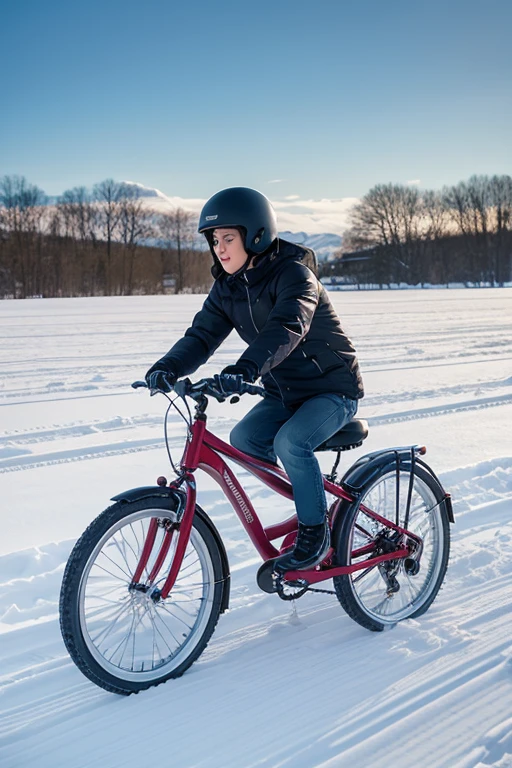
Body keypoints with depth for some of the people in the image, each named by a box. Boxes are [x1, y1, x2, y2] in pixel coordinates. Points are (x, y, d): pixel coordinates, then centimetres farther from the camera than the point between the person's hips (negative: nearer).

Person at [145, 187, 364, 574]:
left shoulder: (293, 274, -22)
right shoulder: (227, 287, 0)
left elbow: (286, 329, -40)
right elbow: (202, 334, -10)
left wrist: (243, 370, -56)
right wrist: (168, 367, -31)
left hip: (333, 388, -7)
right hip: (285, 391, 7)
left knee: (290, 442, -29)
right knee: (244, 438, -14)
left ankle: (315, 532, -7)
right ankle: (314, 489, 10)